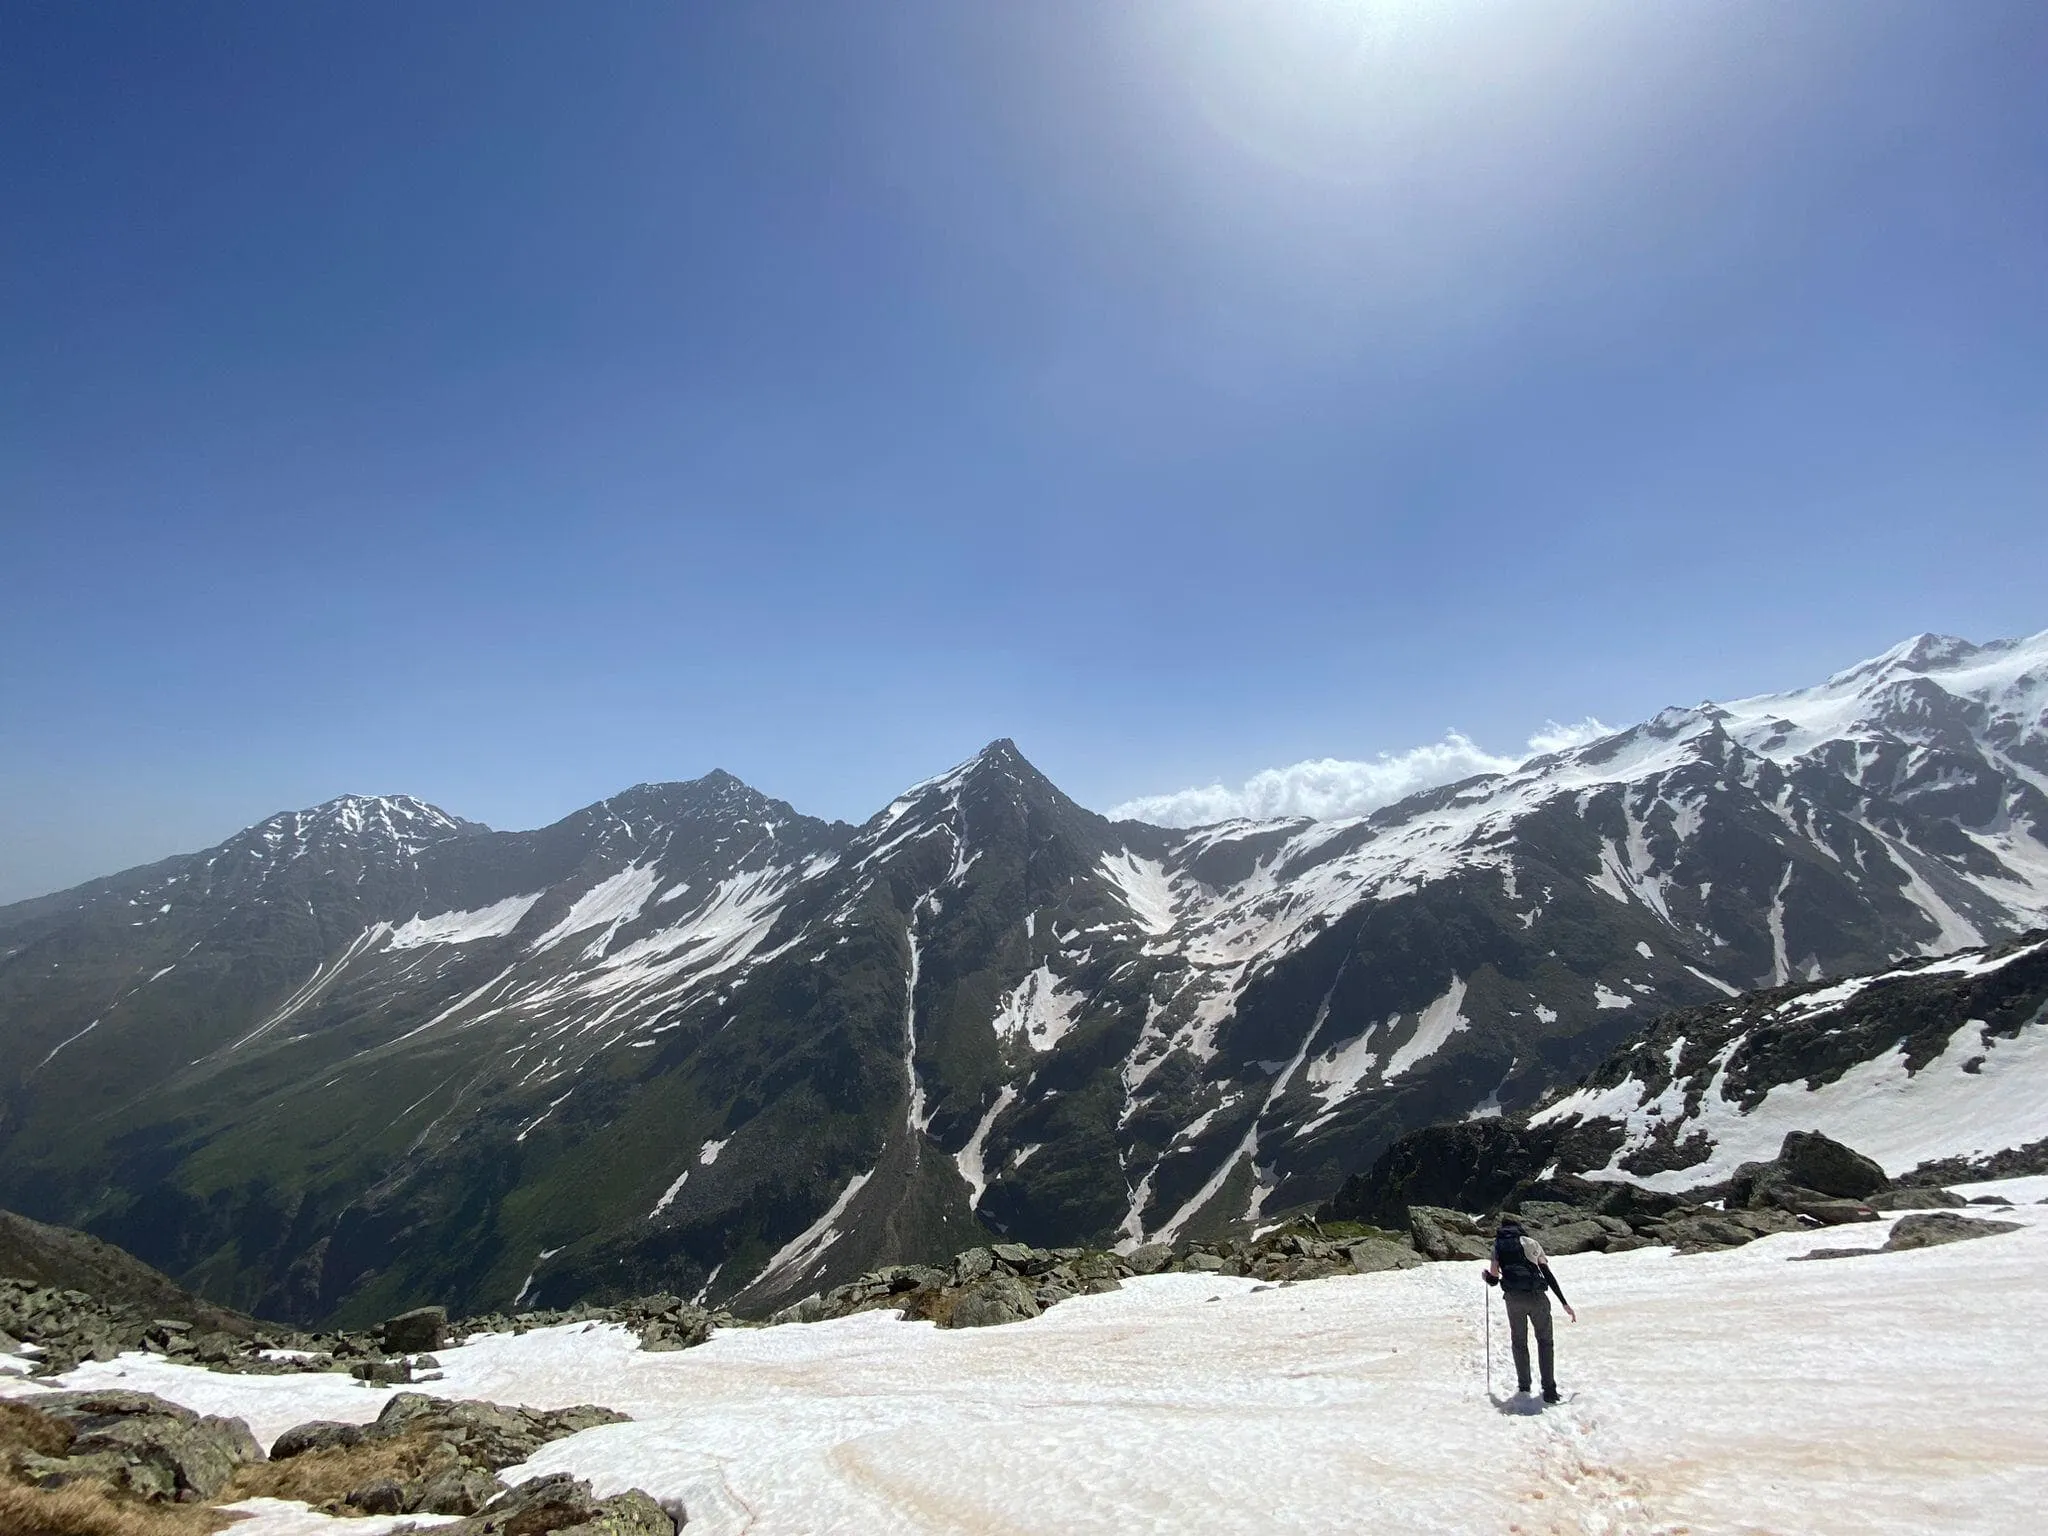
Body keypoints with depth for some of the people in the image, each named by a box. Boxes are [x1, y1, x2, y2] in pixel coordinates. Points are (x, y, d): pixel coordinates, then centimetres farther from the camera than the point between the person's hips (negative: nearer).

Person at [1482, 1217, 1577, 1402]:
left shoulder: (1497, 1246, 13)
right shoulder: (1531, 1243, 12)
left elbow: (1493, 1280, 7)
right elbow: (1549, 1275, 6)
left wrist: (1486, 1276, 31)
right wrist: (1564, 1303, 9)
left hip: (1513, 1299, 1)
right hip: (1537, 1297, -1)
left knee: (1519, 1342, 18)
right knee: (1544, 1341, 12)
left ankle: (1524, 1386, 19)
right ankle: (1549, 1390, 5)